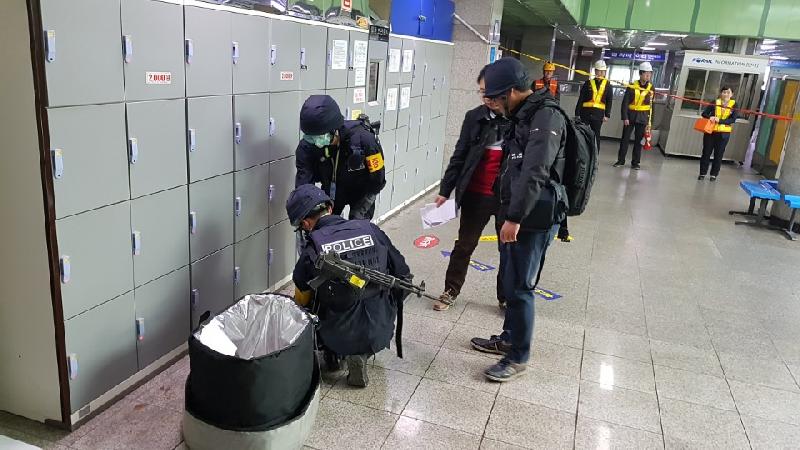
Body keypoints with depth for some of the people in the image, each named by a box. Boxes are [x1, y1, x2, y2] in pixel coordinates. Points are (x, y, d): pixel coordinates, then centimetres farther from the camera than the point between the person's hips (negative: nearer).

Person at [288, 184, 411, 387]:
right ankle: (363, 353, 15)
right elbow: (404, 275, 2)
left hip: (340, 338, -2)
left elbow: (301, 299, 5)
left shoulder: (311, 251, -12)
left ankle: (334, 355, 5)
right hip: (381, 332, 3)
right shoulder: (372, 231, -6)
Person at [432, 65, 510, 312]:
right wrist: (445, 190, 0)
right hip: (476, 195, 2)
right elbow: (459, 156, 2)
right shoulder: (474, 117, -3)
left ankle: (507, 296, 34)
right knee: (464, 245, 16)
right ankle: (451, 291, 32)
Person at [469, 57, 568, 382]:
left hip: (535, 219, -10)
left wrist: (515, 217, -27)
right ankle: (508, 338, 36)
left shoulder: (546, 118, -17)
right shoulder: (523, 117, 14)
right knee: (510, 281, 19)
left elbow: (535, 174, -26)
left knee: (519, 288, -2)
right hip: (515, 214, 10)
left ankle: (518, 358, 12)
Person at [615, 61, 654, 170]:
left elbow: (652, 105, 7)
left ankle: (636, 162, 14)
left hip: (643, 117, 1)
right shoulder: (632, 86, -2)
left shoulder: (651, 88, 3)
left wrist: (650, 121, 4)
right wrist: (624, 117, -10)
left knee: (638, 140, 6)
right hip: (630, 115, -1)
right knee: (625, 138, 3)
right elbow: (625, 103, -3)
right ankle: (621, 160, 13)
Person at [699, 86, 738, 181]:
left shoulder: (734, 104, -3)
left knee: (719, 154, 8)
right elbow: (704, 113, 0)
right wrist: (710, 117, -22)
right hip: (710, 131, 1)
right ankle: (702, 173, 17)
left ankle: (714, 174, 20)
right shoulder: (715, 102, -1)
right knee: (706, 152, 6)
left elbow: (733, 120, -11)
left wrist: (720, 121, -24)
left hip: (723, 133, 0)